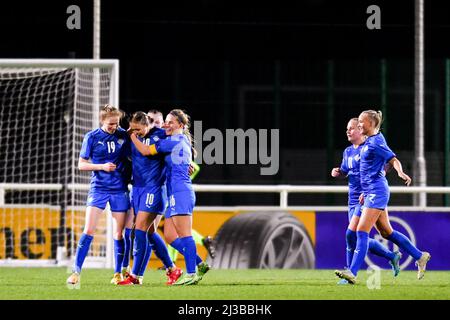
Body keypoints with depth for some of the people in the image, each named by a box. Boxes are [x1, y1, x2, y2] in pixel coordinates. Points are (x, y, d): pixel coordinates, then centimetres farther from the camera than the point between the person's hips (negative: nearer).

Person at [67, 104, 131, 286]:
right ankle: (76, 271, -7)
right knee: (89, 231, -11)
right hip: (98, 188, -2)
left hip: (119, 189, 2)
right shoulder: (92, 137, -3)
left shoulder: (124, 135, 3)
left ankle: (118, 273, 15)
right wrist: (102, 166, -13)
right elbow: (81, 165, -1)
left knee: (118, 233, 4)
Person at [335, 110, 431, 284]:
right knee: (387, 232, 14)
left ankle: (353, 272, -18)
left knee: (362, 231, -14)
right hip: (371, 193, 10)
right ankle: (420, 256, 24)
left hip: (377, 192, -10)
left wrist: (401, 173, -39)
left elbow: (394, 160, -18)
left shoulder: (376, 142, -13)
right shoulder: (369, 141, 15)